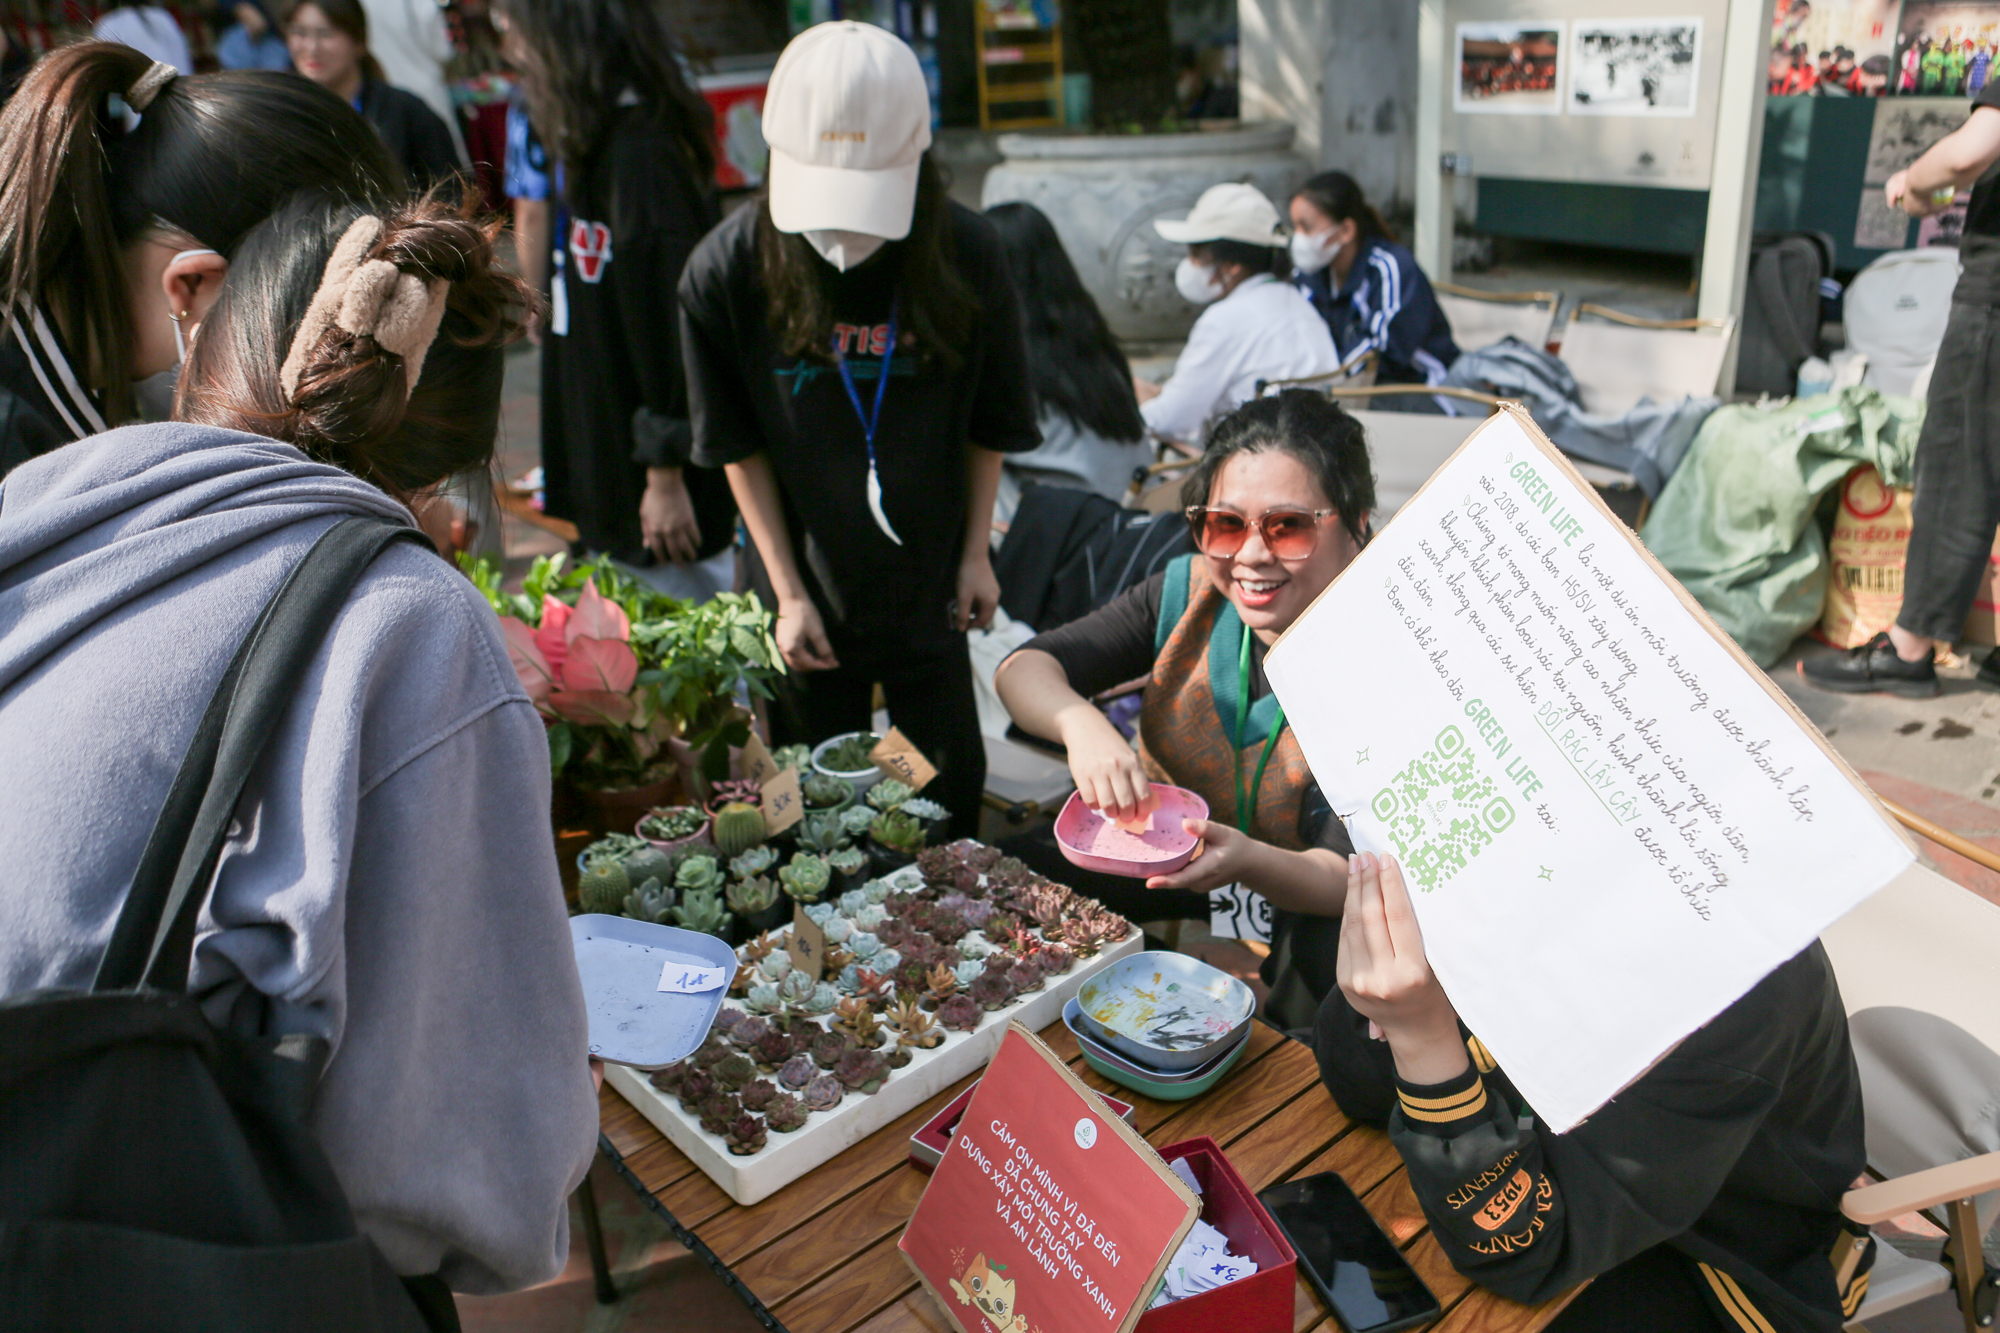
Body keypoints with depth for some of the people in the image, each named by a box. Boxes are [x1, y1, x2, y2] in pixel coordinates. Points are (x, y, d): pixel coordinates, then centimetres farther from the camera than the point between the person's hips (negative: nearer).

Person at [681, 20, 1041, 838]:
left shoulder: (966, 256, -15)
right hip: (808, 591, 0)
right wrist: (788, 593, -5)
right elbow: (740, 446, -5)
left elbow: (989, 424, 0)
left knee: (949, 793, 15)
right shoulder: (727, 270, -16)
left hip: (928, 584, 1)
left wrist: (977, 553, 1)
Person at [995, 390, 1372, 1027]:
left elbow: (1347, 878, -23)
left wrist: (1248, 861, -45)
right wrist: (1079, 722, -34)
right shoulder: (1188, 593, -10)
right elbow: (1022, 669, -10)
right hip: (1153, 868, 4)